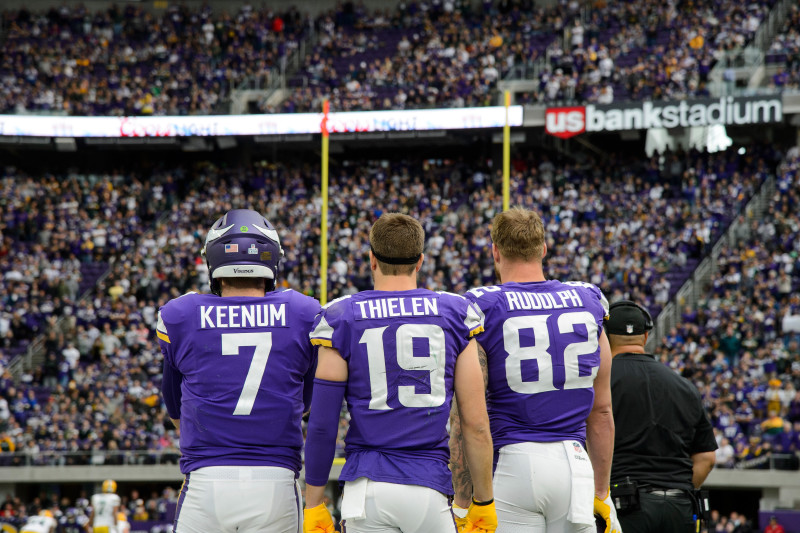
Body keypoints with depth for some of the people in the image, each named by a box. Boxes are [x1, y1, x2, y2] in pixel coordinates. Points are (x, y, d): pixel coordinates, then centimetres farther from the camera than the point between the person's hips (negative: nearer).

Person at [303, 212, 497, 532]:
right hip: (429, 487, 0)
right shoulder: (454, 316, 4)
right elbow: (476, 423, 3)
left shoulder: (342, 319, 1)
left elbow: (322, 424, -1)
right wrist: (483, 501, 12)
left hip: (368, 488, 0)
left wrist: (314, 505, 7)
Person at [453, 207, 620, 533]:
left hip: (511, 462, -3)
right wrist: (601, 493, 22)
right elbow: (602, 411, 13)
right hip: (574, 460, 3)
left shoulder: (483, 308, -4)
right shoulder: (587, 303, 8)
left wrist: (462, 504, -3)